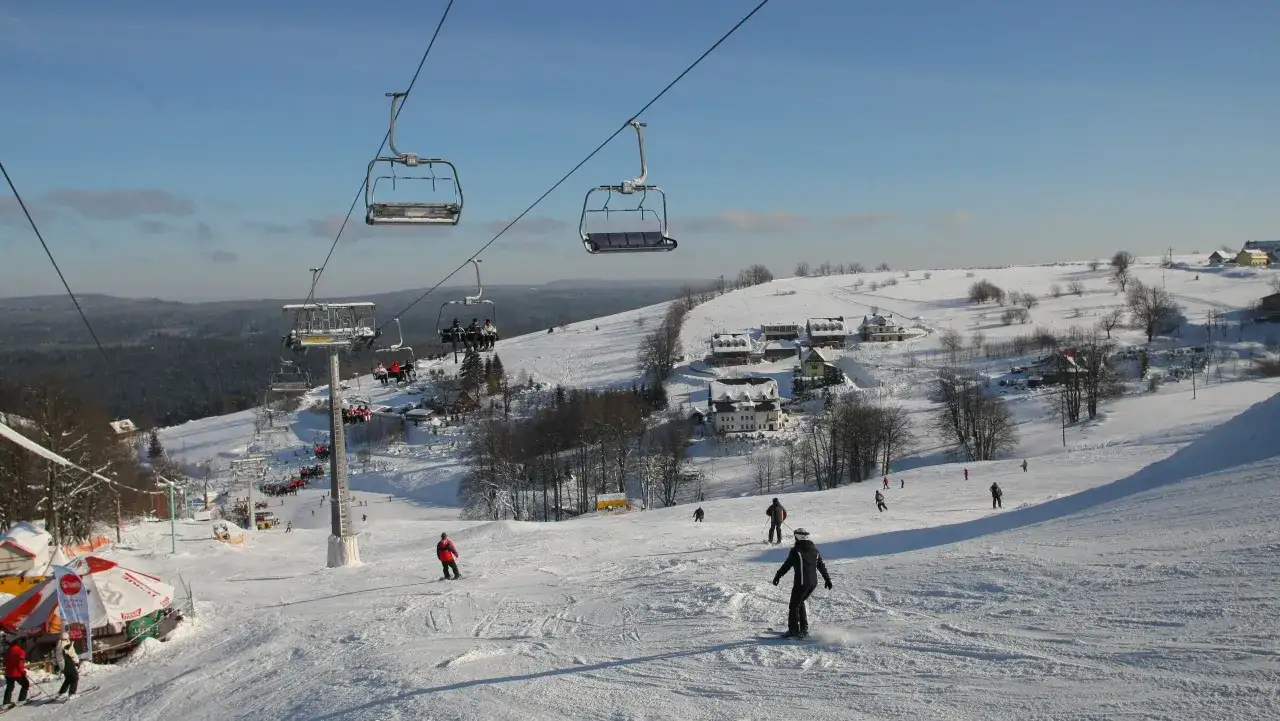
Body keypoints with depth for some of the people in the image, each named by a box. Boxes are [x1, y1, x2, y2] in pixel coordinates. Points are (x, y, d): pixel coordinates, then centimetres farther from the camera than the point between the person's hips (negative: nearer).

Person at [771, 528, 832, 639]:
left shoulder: (796, 551, -11)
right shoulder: (814, 549, 9)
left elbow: (787, 565, -8)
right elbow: (821, 566, 16)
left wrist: (777, 576, 2)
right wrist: (827, 579, 25)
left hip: (801, 582, -7)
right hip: (813, 582, 7)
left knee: (794, 606, 2)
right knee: (800, 602, 22)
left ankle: (794, 631, -1)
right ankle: (804, 629, 20)